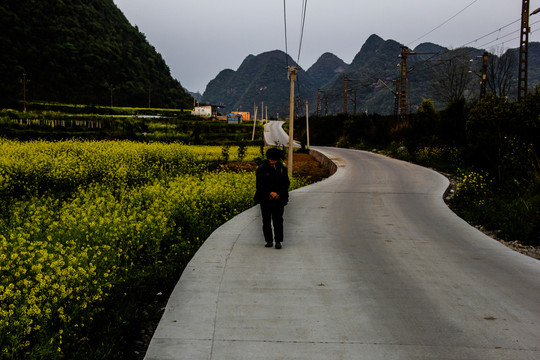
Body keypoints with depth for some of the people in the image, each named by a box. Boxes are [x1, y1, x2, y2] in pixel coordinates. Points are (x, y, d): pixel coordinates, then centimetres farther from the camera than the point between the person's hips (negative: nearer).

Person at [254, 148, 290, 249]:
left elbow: (286, 184, 2)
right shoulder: (261, 169, -2)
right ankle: (269, 241, 12)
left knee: (278, 220, -2)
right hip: (265, 199, 0)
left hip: (279, 199, 0)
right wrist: (270, 193, -15)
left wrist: (277, 194, -11)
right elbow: (260, 185, -5)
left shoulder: (283, 168, 3)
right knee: (266, 221, 3)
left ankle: (278, 241, 4)